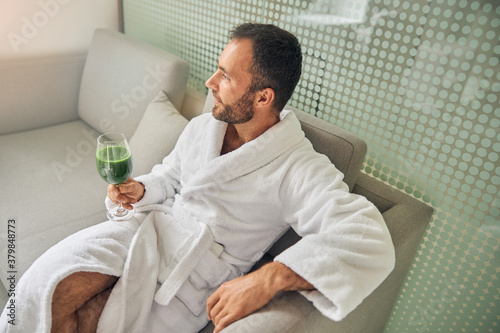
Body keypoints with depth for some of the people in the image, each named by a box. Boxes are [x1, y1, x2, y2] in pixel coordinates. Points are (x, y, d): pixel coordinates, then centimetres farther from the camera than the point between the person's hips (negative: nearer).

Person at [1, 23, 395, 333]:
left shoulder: (301, 170, -19)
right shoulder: (201, 126, 3)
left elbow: (370, 242, -30)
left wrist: (269, 278, -40)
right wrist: (142, 189, -3)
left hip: (197, 273, -4)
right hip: (152, 227, 5)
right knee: (51, 287, -15)